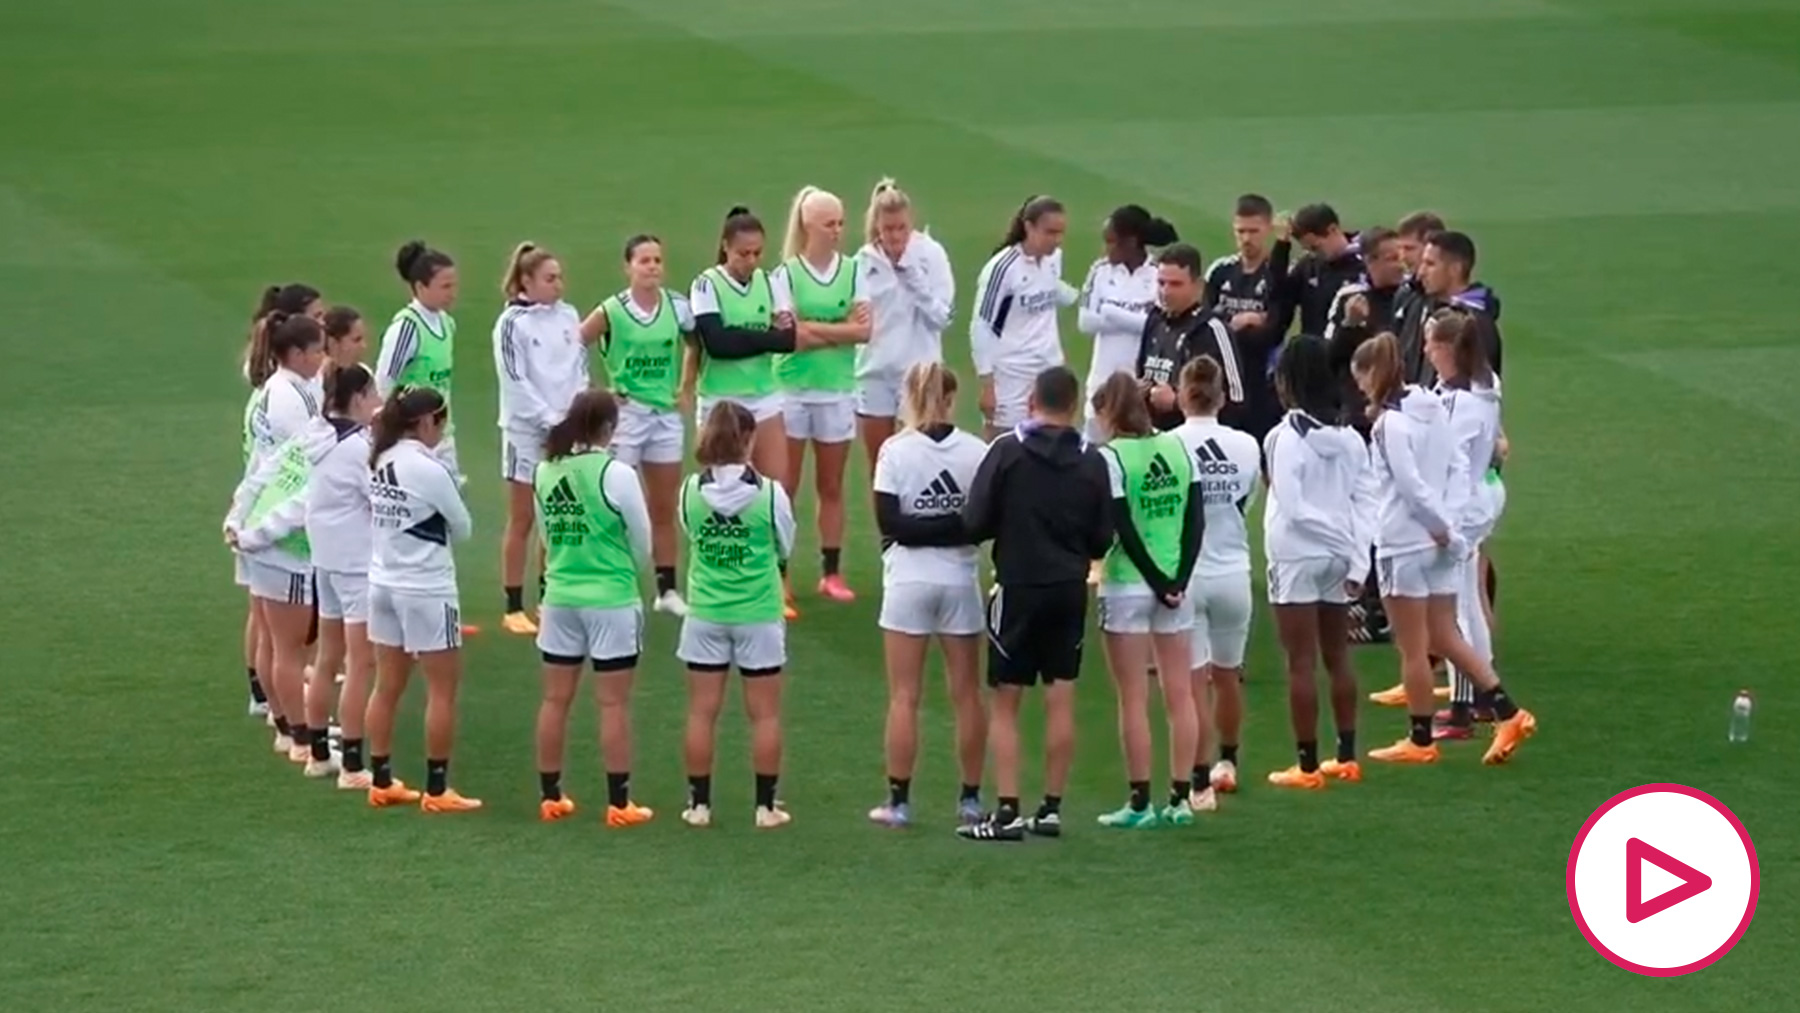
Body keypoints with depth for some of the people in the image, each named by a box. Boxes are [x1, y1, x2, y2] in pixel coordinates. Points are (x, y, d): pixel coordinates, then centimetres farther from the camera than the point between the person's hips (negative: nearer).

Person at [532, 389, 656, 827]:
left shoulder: (545, 472, -1)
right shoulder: (616, 475, -15)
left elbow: (547, 533, 8)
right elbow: (642, 543, -5)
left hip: (560, 597, 5)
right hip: (611, 599, -5)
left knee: (556, 700, 11)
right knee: (613, 704, 1)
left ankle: (551, 796, 17)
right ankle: (618, 802, 3)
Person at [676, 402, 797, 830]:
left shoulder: (691, 491, -9)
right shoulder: (769, 493, -14)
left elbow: (690, 537, 4)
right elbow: (785, 547, 0)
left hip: (705, 615, 2)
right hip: (759, 616, -1)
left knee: (702, 712, 9)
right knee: (764, 714, 8)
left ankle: (699, 803, 12)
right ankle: (766, 805, 10)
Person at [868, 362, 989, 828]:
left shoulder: (895, 452, -8)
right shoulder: (977, 452, -5)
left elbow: (888, 522, -13)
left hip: (908, 580, -2)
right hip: (960, 580, 2)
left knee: (904, 697, 4)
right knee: (967, 695, 10)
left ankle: (899, 801, 3)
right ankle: (970, 798, 16)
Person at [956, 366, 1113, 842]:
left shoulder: (1008, 451, -9)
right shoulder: (1091, 461, 0)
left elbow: (974, 522, -11)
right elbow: (1103, 539, 4)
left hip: (1019, 587, -3)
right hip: (1070, 589, 3)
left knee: (1005, 703, 2)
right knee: (1060, 700, 8)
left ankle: (1007, 811, -3)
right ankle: (1052, 808, 10)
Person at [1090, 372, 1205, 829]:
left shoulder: (1111, 457, -11)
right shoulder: (1178, 448, 4)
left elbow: (1123, 530, -15)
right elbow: (1196, 519, 0)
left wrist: (1158, 582, -9)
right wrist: (1178, 580, -3)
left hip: (1127, 585, -5)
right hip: (1174, 582, 5)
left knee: (1133, 700, 1)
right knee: (1179, 694, 8)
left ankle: (1140, 803, 2)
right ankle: (1180, 799, 9)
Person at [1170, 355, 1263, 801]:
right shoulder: (1246, 447, -5)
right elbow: (1247, 501, 8)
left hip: (1184, 575, -3)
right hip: (1232, 572, 3)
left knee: (1194, 681, -2)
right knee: (1228, 673, 21)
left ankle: (1200, 784, -5)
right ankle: (1226, 762, 39)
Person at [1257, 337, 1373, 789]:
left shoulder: (1286, 437, -15)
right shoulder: (1349, 436, 3)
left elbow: (1290, 507, -21)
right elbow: (1366, 502, 1)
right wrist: (1358, 561, -1)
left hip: (1297, 555, -6)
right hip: (1339, 557, 6)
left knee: (1301, 662, -1)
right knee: (1337, 657, 15)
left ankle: (1307, 765, 2)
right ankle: (1346, 756, 21)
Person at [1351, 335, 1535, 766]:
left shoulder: (1390, 423, -17)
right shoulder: (1433, 411, 7)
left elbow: (1410, 484, -22)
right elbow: (1456, 468, 10)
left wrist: (1440, 528, -12)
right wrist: (1444, 527, 7)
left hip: (1404, 544, -8)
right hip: (1436, 541, 8)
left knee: (1413, 649, 3)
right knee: (1447, 638, 14)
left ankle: (1420, 739, 12)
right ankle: (1508, 712, 6)